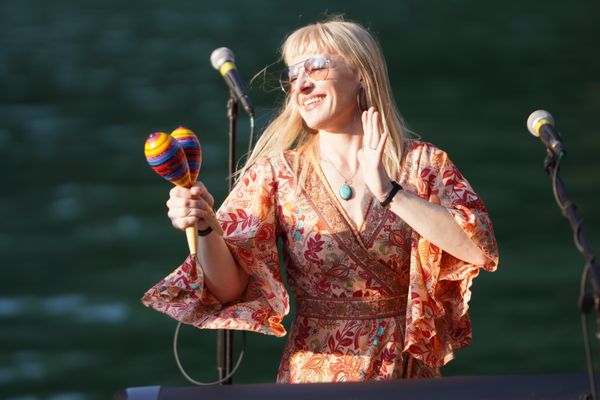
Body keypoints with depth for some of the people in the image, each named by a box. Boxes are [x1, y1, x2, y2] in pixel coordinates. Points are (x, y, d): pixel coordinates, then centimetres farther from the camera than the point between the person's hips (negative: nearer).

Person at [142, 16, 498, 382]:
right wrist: (205, 227, -26)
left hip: (409, 373, 0)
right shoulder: (275, 173, -2)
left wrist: (389, 192, -20)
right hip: (315, 376, 0)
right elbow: (229, 286, -6)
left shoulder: (423, 164, -3)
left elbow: (480, 250, -17)